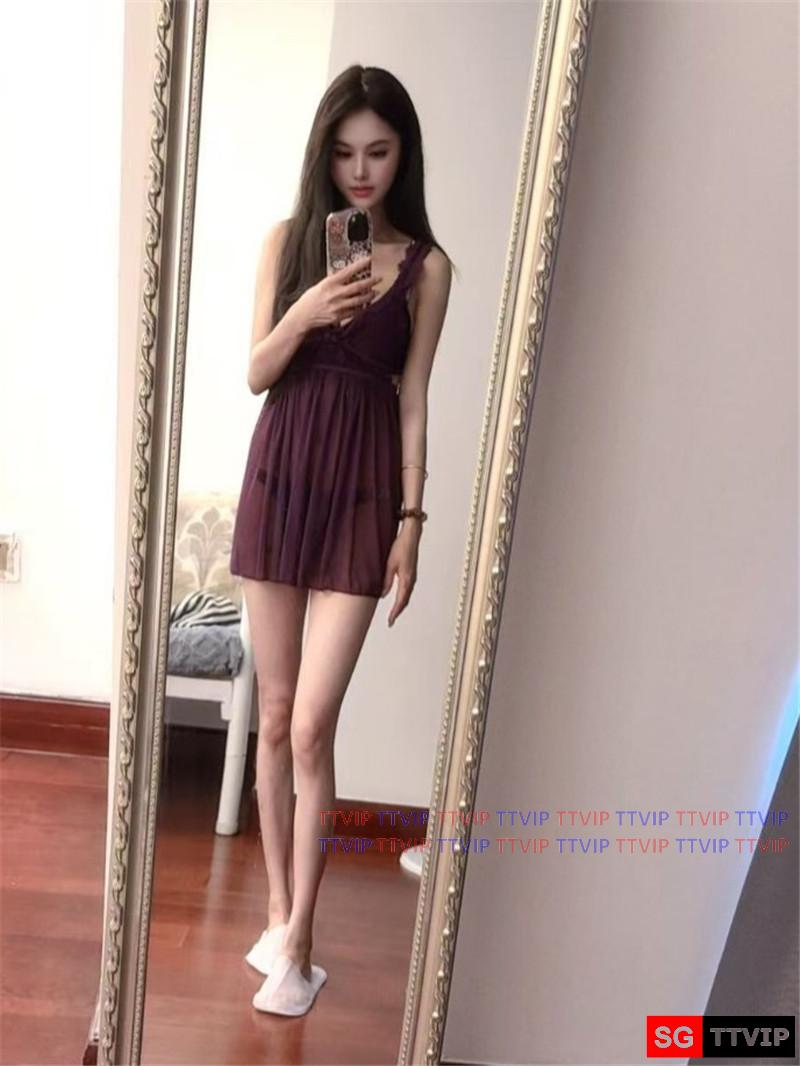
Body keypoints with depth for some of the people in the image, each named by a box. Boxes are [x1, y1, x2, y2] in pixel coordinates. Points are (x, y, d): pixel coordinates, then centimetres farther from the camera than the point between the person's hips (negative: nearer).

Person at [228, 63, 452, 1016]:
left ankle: (297, 940, 16)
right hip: (280, 475, 3)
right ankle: (281, 914, 29)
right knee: (274, 717, 9)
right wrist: (304, 314, -14)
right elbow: (256, 375, 5)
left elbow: (413, 400, 1)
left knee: (311, 725, -6)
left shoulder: (426, 266, 4)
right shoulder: (288, 240, 9)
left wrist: (411, 521, -4)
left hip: (363, 489, -2)